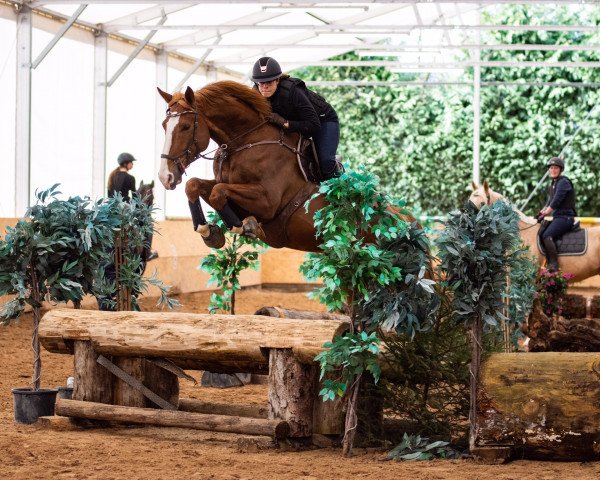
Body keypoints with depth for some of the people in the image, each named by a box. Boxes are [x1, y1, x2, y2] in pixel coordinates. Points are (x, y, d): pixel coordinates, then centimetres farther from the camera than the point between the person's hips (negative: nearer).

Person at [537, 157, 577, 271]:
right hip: (557, 217, 10)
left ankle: (554, 266, -28)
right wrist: (542, 211, 11)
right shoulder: (553, 184, 19)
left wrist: (545, 214, -10)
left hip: (565, 217, -10)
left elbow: (556, 202, -17)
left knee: (547, 235, -26)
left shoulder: (563, 182, -11)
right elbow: (550, 201, 27)